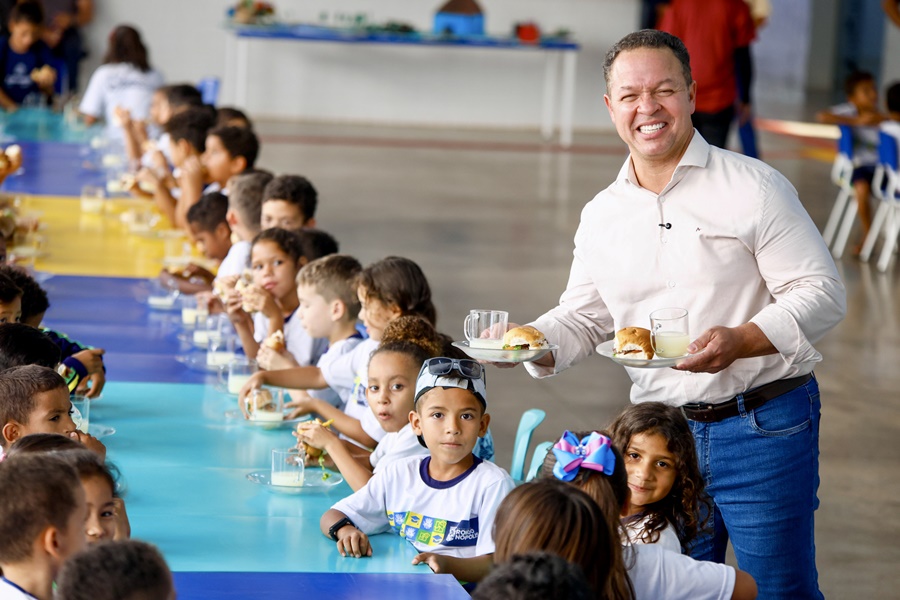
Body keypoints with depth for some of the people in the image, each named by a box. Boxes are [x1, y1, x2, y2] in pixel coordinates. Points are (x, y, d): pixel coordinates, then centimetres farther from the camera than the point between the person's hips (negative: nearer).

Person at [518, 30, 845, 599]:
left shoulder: (754, 188, -6)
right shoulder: (602, 215, 10)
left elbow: (822, 294, -10)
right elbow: (583, 317, 18)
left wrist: (742, 341, -26)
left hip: (764, 425, -5)